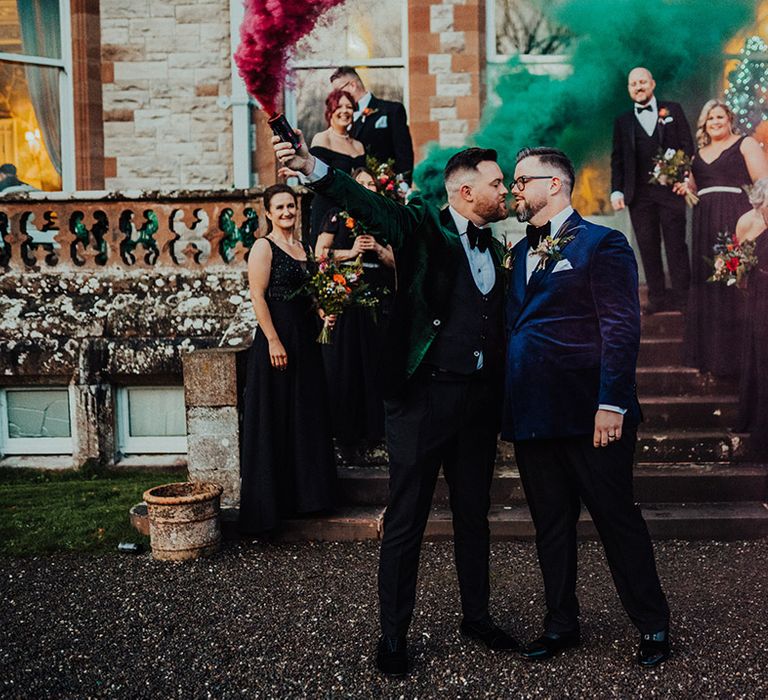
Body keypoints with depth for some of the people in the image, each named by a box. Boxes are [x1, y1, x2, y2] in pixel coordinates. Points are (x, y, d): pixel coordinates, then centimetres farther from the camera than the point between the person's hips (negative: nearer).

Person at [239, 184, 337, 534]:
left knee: (307, 415, 11)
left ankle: (305, 490, 23)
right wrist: (274, 341, -20)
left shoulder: (304, 247, 15)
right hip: (276, 337, -7)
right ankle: (274, 498, 8)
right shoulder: (263, 247, -6)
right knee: (275, 417, -1)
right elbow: (258, 297, -13)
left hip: (306, 338, 7)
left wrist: (323, 313, 3)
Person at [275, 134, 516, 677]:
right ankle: (394, 633, 17)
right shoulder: (423, 227, -4)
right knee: (407, 520, 3)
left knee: (474, 513, 18)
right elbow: (367, 204, -21)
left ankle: (477, 616, 35)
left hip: (479, 398, 6)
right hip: (424, 394, -6)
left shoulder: (492, 246, 14)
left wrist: (502, 395, 9)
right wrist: (313, 168, -38)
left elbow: (496, 321, 16)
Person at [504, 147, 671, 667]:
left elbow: (622, 328, -12)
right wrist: (509, 408, 7)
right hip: (532, 417, 7)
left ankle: (653, 625, 23)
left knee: (619, 521, 5)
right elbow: (513, 327, 15)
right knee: (551, 526, 15)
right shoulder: (520, 252, 16)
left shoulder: (601, 244, -5)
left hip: (589, 415, -6)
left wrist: (611, 403, -19)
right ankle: (561, 625, 29)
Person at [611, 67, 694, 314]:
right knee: (648, 247, 3)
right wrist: (616, 191, -1)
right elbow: (617, 159, 10)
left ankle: (681, 296, 5)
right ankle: (657, 298, 8)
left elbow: (687, 144, 5)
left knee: (676, 245, 0)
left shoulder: (672, 110, 11)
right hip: (639, 194, 2)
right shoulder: (623, 121, 14)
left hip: (670, 189, -2)